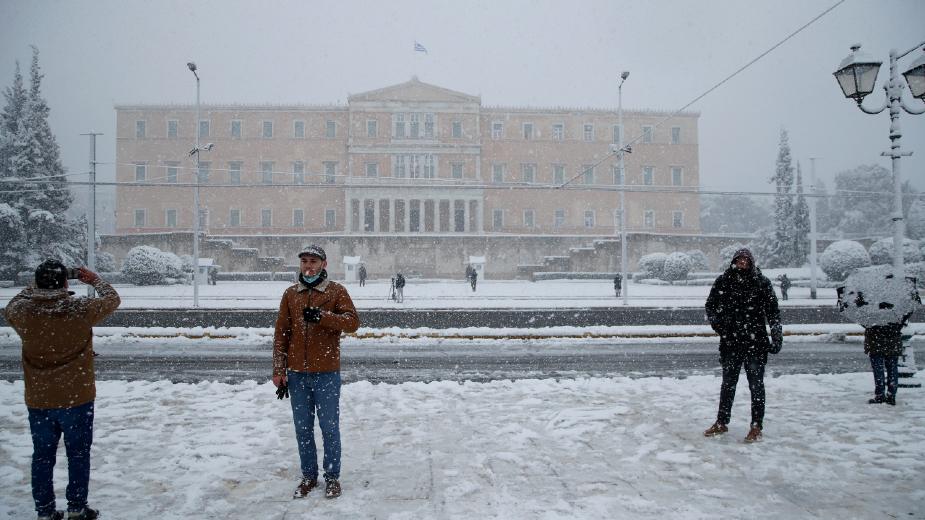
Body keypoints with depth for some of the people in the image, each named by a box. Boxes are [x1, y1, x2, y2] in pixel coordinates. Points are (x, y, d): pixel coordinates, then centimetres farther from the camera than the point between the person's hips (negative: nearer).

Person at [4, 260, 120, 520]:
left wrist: (37, 287, 17)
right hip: (77, 398, -2)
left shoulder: (22, 312, -12)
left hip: (38, 401, 3)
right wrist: (93, 278, 13)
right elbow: (112, 299, 0)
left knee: (42, 457, 16)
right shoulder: (81, 310, -19)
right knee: (78, 454, 13)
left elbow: (11, 306, 14)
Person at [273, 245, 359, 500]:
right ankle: (309, 476, 27)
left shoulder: (336, 291, -2)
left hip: (327, 373, -3)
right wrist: (279, 371, 4)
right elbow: (281, 334, 8)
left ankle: (332, 477, 20)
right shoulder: (291, 294, 7)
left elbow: (353, 322, -14)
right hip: (297, 374, 3)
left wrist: (322, 316, -27)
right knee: (303, 428, 12)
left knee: (329, 427, 5)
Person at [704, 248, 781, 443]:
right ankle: (721, 422, 26)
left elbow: (773, 311, 0)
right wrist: (719, 325, -7)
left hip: (756, 342, -2)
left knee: (756, 384, 5)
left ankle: (756, 426, 15)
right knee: (728, 383, 14)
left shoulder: (762, 282, -1)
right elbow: (710, 306, 8)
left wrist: (777, 336, -7)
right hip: (730, 341, 2)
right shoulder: (723, 281, 2)